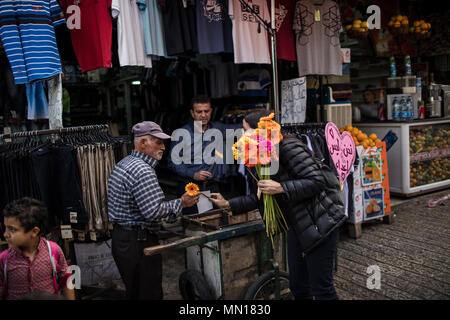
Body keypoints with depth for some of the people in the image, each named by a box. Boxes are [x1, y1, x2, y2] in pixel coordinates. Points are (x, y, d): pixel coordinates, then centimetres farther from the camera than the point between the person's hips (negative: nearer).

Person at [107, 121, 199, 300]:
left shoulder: (123, 164, 14)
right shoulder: (142, 171, -20)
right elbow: (153, 211, -25)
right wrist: (181, 203, -14)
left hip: (120, 237, 11)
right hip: (138, 241, -10)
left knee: (133, 292, 20)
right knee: (150, 294, 1)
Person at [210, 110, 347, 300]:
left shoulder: (288, 147, -17)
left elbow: (317, 181, -22)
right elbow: (257, 198, 16)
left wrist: (281, 188, -27)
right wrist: (228, 204, 10)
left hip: (319, 225, -9)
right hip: (297, 226, 9)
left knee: (321, 289, 1)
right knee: (298, 286, 17)